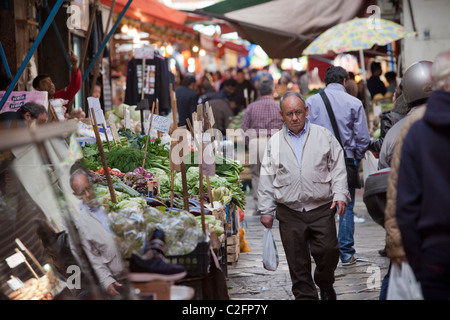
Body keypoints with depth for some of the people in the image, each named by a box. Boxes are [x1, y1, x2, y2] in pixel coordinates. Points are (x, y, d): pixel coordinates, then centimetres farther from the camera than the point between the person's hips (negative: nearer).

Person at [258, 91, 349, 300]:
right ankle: (305, 295, 15)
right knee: (297, 262, 2)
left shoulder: (324, 136, 7)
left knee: (328, 251, -9)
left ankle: (325, 283, 20)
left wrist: (340, 195, -6)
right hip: (289, 211, 1)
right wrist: (265, 210, 7)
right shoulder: (275, 142, 9)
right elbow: (266, 179, 10)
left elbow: (338, 168, 7)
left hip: (322, 208, -1)